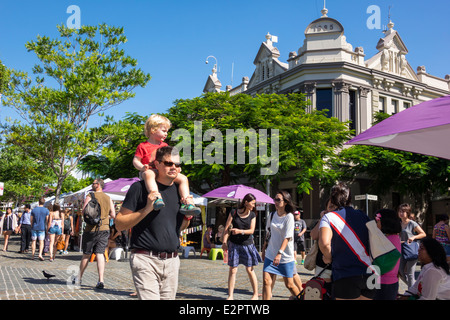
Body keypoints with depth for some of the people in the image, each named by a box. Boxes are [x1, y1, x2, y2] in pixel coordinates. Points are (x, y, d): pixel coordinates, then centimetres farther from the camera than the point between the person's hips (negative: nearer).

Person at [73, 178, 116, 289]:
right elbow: (113, 215, 7)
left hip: (91, 229, -3)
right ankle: (101, 280, -7)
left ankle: (79, 278, 23)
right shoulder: (108, 198, 8)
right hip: (104, 229, 3)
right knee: (100, 254, 2)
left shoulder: (90, 196, -5)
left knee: (86, 254, 9)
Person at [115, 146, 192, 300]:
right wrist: (147, 209, -18)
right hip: (145, 260, -5)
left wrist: (188, 215, 3)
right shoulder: (140, 188, -5)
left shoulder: (179, 190, 12)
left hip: (172, 261, 6)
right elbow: (119, 224, -7)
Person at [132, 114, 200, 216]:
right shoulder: (143, 146, 4)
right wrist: (142, 167, -22)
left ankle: (187, 203, -21)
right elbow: (135, 160, 0)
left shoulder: (165, 146, 22)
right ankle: (156, 198, -61)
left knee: (183, 178, -12)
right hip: (150, 170, -6)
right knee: (149, 174, -42)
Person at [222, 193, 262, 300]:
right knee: (232, 270, 1)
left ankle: (255, 294, 15)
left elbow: (251, 230, -4)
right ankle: (230, 295, 10)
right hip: (234, 244, -1)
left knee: (250, 270, 4)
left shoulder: (252, 215, 3)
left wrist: (240, 231, -20)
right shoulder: (233, 212, -3)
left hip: (247, 244, 1)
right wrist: (224, 241, -11)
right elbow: (227, 228, -2)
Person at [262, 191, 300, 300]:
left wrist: (279, 253, -24)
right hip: (270, 254, 4)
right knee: (266, 281, -7)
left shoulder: (289, 217, -9)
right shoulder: (272, 215, 8)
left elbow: (287, 237, -16)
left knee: (289, 284, 4)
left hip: (286, 256, -4)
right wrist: (264, 249, 16)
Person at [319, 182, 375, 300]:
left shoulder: (328, 217, -3)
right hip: (370, 274, 5)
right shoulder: (363, 216, 12)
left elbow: (324, 243, -20)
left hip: (345, 276, -4)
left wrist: (328, 257, -2)